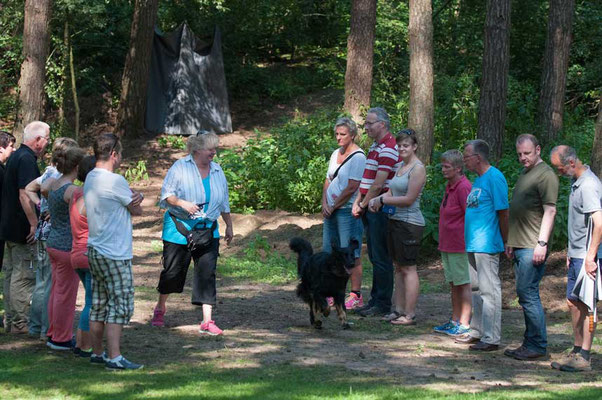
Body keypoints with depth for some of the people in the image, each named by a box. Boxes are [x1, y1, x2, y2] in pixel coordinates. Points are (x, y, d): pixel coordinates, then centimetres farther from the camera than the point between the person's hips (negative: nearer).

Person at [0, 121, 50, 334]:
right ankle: (20, 323, -1)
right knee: (23, 276, -5)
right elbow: (25, 195, -25)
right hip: (22, 229, -10)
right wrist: (34, 224, -23)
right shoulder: (26, 160, -17)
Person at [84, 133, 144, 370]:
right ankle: (114, 357, -8)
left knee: (99, 305, 14)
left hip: (95, 251, 9)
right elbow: (137, 210, -5)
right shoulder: (115, 181, -17)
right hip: (115, 254, -9)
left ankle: (97, 353, 19)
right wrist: (135, 201, 12)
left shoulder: (90, 179, 11)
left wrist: (135, 197, -5)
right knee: (120, 305, -6)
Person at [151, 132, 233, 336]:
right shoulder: (180, 167, -5)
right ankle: (160, 308, 29)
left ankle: (207, 321, -7)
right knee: (173, 271, 4)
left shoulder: (217, 171, 10)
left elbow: (224, 202, 20)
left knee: (207, 272, -6)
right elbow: (166, 194, -7)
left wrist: (229, 226, 21)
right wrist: (183, 203, -23)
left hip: (207, 230, 3)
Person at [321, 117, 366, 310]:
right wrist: (324, 204, 2)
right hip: (331, 210, 9)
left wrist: (333, 207, -10)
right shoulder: (336, 154, 15)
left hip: (348, 210, -9)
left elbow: (352, 187, -16)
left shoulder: (357, 157, -11)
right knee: (329, 251, 11)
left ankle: (356, 295, -3)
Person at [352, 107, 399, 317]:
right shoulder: (375, 147, 17)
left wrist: (364, 205, -10)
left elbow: (378, 184, -19)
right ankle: (375, 300, 19)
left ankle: (383, 304, 0)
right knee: (374, 257, 13)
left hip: (380, 209, -10)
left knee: (381, 258, -5)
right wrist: (357, 202, 10)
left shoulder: (388, 149, -15)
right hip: (370, 208, 10)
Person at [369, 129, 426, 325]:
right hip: (395, 221, 9)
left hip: (410, 223, -9)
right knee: (398, 267, 11)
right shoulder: (401, 166, 15)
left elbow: (409, 199, -18)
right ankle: (399, 310, 17)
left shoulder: (418, 169, -13)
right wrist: (378, 199, -1)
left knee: (408, 268, -6)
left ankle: (410, 315, -3)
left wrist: (382, 200, -11)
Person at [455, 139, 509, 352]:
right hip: (473, 245, 10)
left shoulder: (494, 178, -13)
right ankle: (477, 332, 26)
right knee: (476, 289, 16)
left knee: (489, 290, -6)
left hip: (487, 245, -10)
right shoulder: (478, 179, 17)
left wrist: (506, 243, -10)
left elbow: (503, 212, -14)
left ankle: (491, 338, -3)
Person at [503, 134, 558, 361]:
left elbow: (550, 211, -17)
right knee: (525, 295, 12)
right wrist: (511, 242, 26)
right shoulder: (524, 174, 21)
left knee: (528, 294, -10)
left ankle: (538, 346, -6)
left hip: (532, 248, -10)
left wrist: (542, 243, -22)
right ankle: (530, 343, 17)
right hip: (520, 246, 10)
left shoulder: (545, 175, -10)